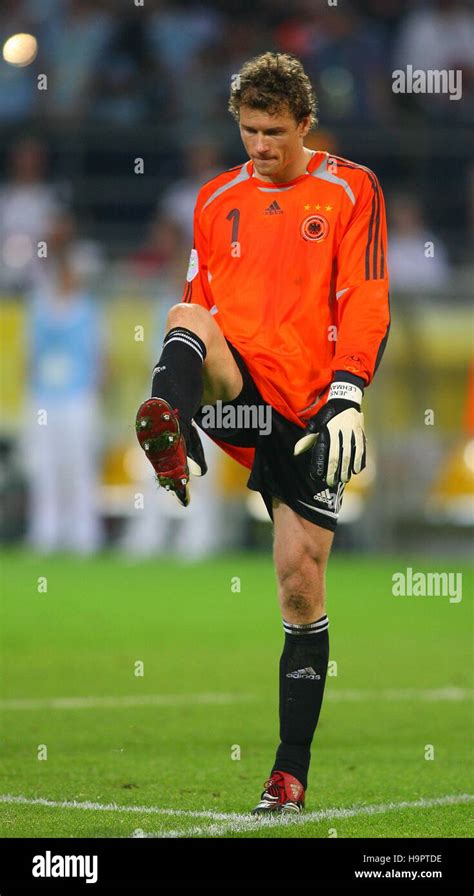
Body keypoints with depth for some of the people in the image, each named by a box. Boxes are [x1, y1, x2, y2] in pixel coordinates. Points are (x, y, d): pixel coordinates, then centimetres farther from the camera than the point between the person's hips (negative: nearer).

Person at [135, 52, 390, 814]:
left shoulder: (350, 192, 3)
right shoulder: (217, 198, 14)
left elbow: (365, 303, -5)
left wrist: (347, 399, -17)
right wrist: (185, 409, 14)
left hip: (308, 409, -2)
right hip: (237, 390, 2)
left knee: (301, 580, -1)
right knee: (186, 320, -30)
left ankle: (292, 772, 7)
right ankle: (169, 441, -61)